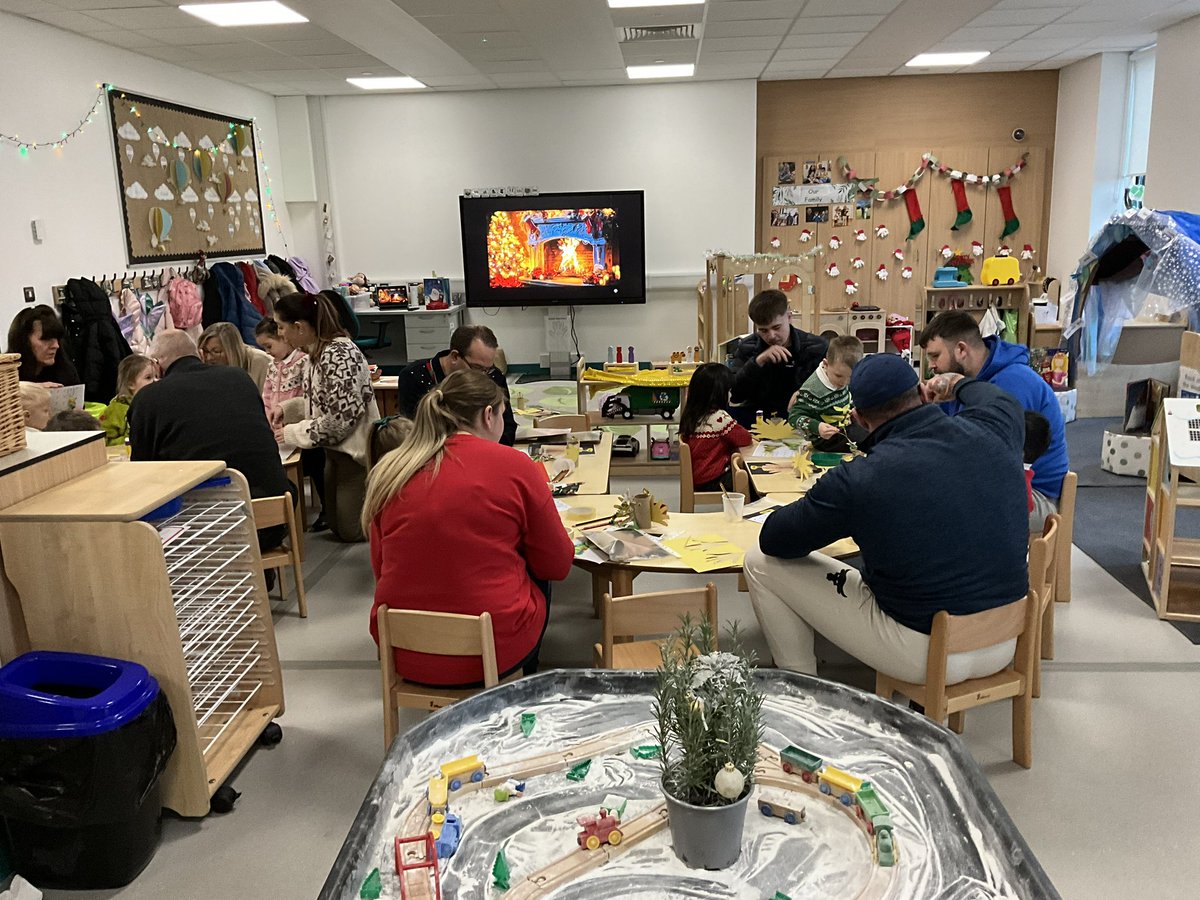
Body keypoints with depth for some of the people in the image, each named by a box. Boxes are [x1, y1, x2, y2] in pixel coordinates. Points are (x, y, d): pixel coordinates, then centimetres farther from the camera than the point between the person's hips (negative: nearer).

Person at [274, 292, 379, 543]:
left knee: (350, 530, 0)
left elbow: (342, 417, -27)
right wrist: (288, 408, 0)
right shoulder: (319, 351, 4)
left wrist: (291, 433, -18)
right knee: (337, 526, 16)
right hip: (336, 450, 10)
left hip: (355, 453, -10)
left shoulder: (337, 355, -25)